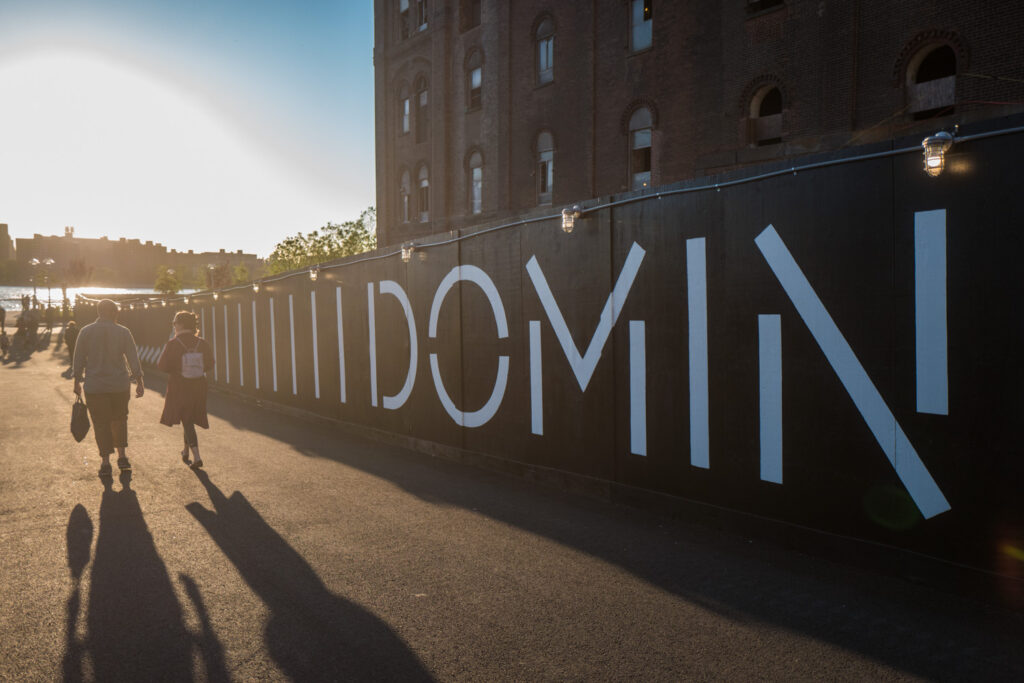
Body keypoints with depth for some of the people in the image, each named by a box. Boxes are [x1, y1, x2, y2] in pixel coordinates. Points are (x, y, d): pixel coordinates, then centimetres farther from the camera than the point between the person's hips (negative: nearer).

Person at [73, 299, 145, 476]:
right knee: (119, 419, 18)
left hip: (94, 387, 0)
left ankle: (105, 462, 5)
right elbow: (133, 358, -3)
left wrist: (77, 382, 12)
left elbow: (78, 359, 2)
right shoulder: (123, 332, -3)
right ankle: (122, 456, 16)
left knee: (101, 423, 6)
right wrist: (139, 382, 2)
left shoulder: (86, 332, -1)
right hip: (120, 385, 0)